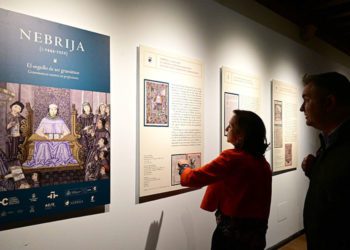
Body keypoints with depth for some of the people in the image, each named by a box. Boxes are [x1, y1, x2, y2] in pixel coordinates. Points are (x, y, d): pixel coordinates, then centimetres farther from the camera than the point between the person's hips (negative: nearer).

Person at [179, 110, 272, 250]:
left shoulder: (232, 158, -18)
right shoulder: (263, 163, 3)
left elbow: (193, 178, -14)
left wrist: (184, 166, 6)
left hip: (232, 232, -6)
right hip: (257, 233, 7)